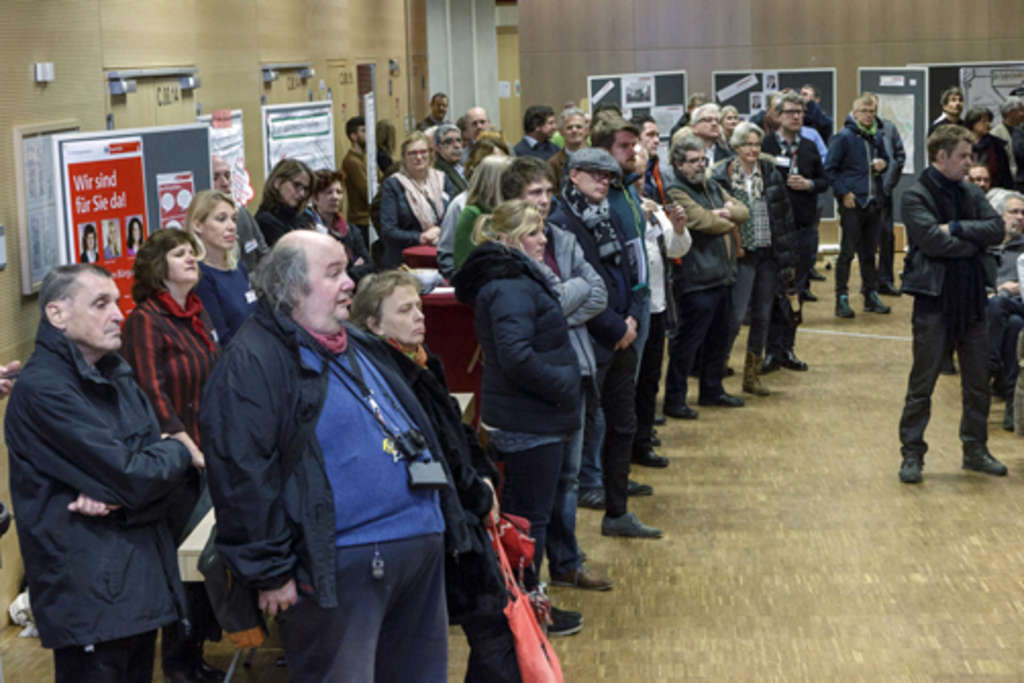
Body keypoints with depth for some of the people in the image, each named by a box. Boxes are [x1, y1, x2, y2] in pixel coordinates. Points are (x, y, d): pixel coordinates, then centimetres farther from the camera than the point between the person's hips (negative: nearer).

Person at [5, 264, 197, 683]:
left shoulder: (115, 376, 13)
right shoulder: (42, 389, -16)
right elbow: (132, 476, -21)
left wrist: (118, 497, -16)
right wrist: (178, 453, -1)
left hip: (143, 582, 8)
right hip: (89, 599, -8)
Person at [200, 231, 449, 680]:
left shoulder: (360, 348, 16)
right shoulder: (251, 364, -13)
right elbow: (241, 476, -18)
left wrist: (432, 517, 22)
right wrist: (270, 572, -17)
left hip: (421, 547, 9)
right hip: (339, 567, -9)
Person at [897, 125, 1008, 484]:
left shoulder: (970, 193, 11)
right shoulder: (915, 196, -8)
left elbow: (997, 228, -3)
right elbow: (934, 241, -21)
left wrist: (958, 229, -15)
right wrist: (975, 241, -9)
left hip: (971, 297, 6)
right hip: (934, 297, -6)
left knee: (978, 382, 12)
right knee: (922, 384, 1)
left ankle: (975, 450, 25)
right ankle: (912, 454, 11)